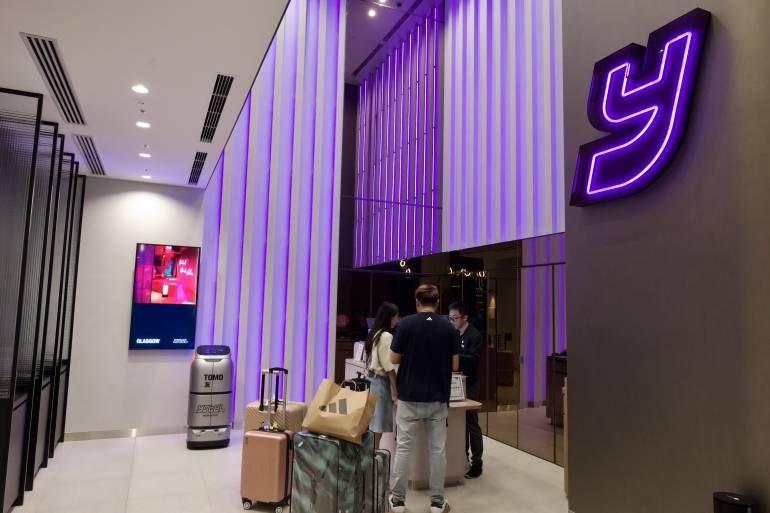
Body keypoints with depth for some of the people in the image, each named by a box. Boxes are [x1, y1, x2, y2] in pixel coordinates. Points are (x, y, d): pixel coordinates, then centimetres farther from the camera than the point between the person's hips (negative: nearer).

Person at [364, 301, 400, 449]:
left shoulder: (374, 334, 11)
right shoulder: (386, 336, -16)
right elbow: (389, 366, -18)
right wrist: (395, 390, -13)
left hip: (371, 378, 9)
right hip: (381, 381, -9)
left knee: (372, 421, 12)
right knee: (378, 424, -1)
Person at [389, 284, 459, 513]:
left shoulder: (406, 324, -9)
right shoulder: (449, 328, -3)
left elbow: (394, 359, -4)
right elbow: (455, 365, -1)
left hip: (409, 397, -1)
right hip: (438, 399, 2)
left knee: (403, 449, 8)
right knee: (438, 450, 10)